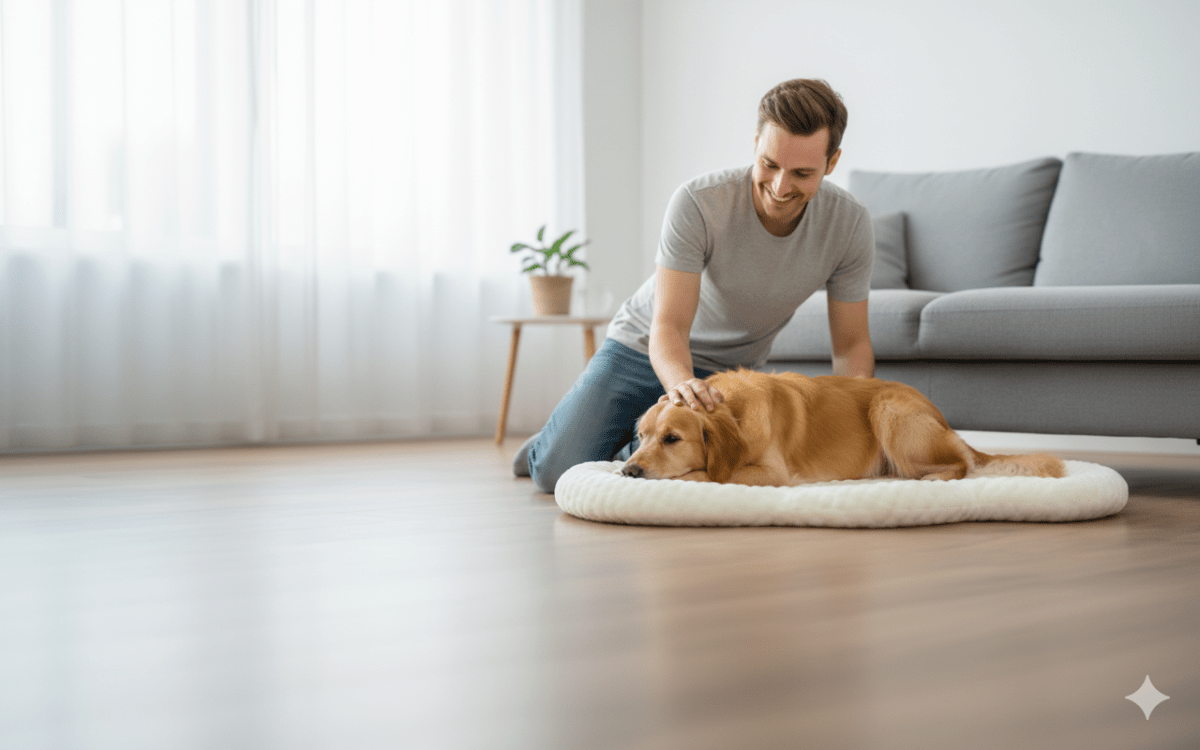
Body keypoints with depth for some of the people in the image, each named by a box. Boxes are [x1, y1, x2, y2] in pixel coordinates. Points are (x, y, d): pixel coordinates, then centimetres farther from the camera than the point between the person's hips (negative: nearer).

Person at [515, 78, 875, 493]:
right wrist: (682, 382, -54)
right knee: (556, 472, -15)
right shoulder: (697, 202, -30)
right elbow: (669, 326, -31)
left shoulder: (849, 225, -20)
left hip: (732, 367, 3)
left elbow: (851, 344, -10)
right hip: (646, 346, -2)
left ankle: (628, 446, 16)